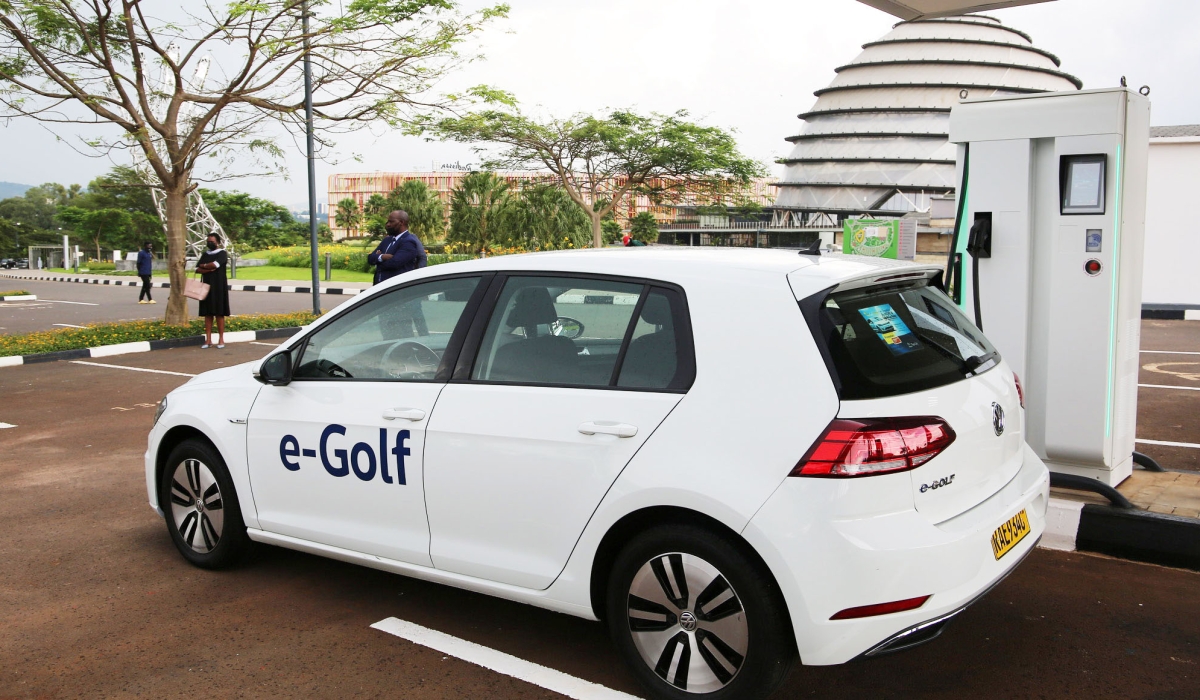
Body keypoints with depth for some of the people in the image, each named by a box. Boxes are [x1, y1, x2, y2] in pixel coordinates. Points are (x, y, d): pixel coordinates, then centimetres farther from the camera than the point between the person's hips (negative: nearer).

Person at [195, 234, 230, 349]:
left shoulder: (222, 253, -2)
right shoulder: (205, 255, 14)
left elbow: (215, 264, -19)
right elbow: (197, 269, 5)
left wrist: (204, 266, -1)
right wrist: (209, 269, -13)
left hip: (219, 287, -5)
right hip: (206, 286, 5)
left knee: (219, 313, -3)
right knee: (207, 313, 3)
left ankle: (221, 339, 2)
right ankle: (208, 339, 5)